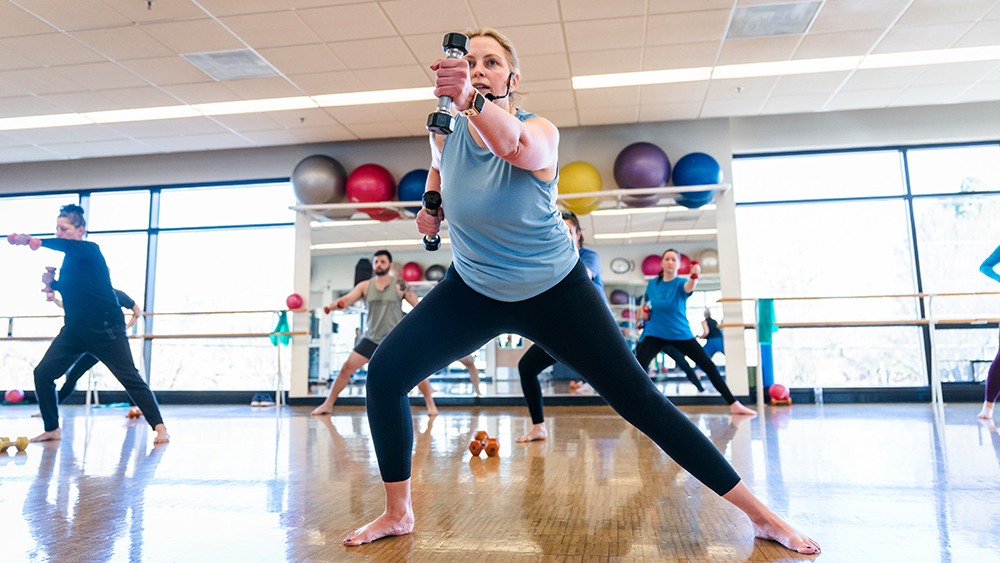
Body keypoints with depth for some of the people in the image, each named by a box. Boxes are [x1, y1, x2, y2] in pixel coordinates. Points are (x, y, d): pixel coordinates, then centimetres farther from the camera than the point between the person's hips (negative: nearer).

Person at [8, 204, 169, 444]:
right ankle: (52, 429, 16)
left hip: (105, 328, -8)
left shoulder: (90, 250, -10)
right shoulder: (70, 258, 13)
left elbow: (67, 245, -33)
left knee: (130, 378, -8)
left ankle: (159, 427, -4)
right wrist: (52, 283, 8)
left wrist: (32, 240, -43)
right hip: (74, 329, 8)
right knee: (42, 373, 1)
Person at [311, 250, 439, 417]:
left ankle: (430, 404, 8)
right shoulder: (365, 286, 2)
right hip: (371, 339, 2)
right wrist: (333, 305, -29)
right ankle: (328, 404, 12)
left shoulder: (400, 286, -4)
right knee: (347, 368, -3)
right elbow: (347, 299, -8)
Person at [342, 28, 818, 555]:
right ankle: (397, 513, 9)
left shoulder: (540, 130, -19)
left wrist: (472, 100, -64)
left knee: (641, 400, -6)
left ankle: (760, 515, 10)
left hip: (555, 291, -3)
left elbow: (516, 145, -46)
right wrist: (430, 203, 3)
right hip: (472, 290, 4)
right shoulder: (446, 131, -6)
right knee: (384, 373, -11)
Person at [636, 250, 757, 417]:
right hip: (655, 334, 1)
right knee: (639, 363, -21)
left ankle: (734, 405, 4)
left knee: (709, 366, -5)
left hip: (681, 334, -1)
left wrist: (694, 277, -58)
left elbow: (689, 287, -36)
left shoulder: (680, 283, -9)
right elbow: (645, 298, 22)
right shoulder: (652, 283, 0)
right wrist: (644, 309, -1)